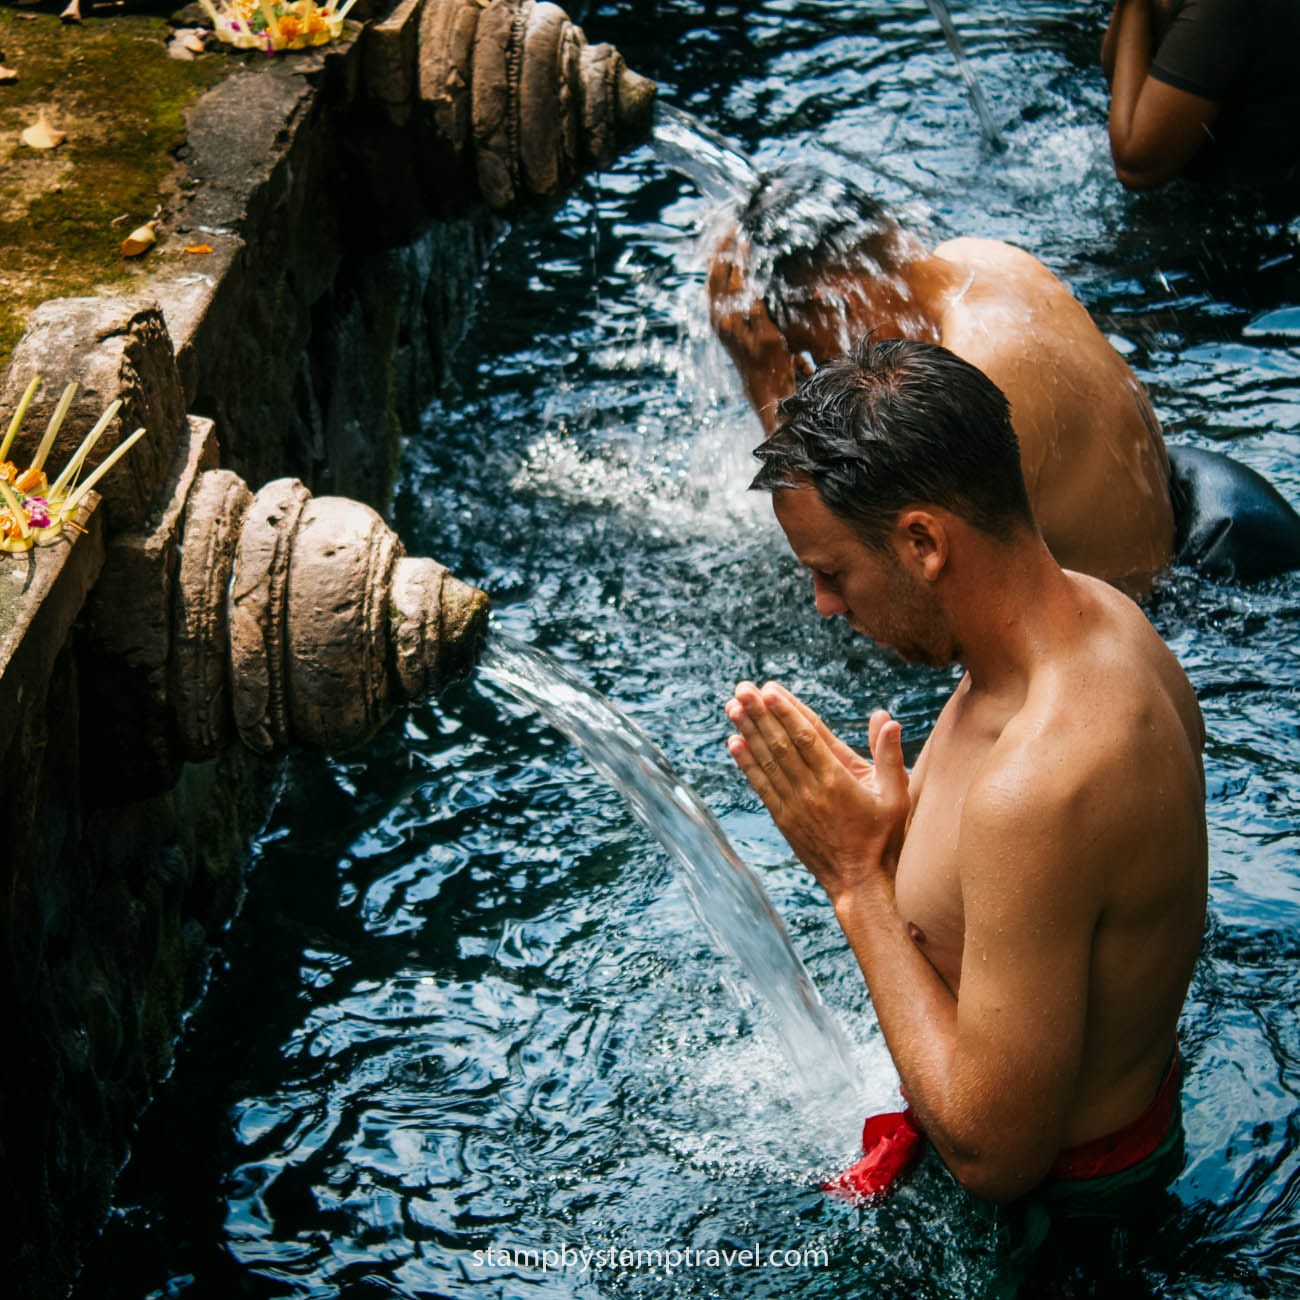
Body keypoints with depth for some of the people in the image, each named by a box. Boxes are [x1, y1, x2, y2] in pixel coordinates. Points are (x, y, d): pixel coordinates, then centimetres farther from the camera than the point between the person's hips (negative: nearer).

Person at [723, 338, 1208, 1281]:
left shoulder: (1038, 784, -39)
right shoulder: (1087, 607, -9)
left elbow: (994, 1153, -31)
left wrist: (859, 878, -26)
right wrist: (895, 820, -11)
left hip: (1057, 1191, -9)